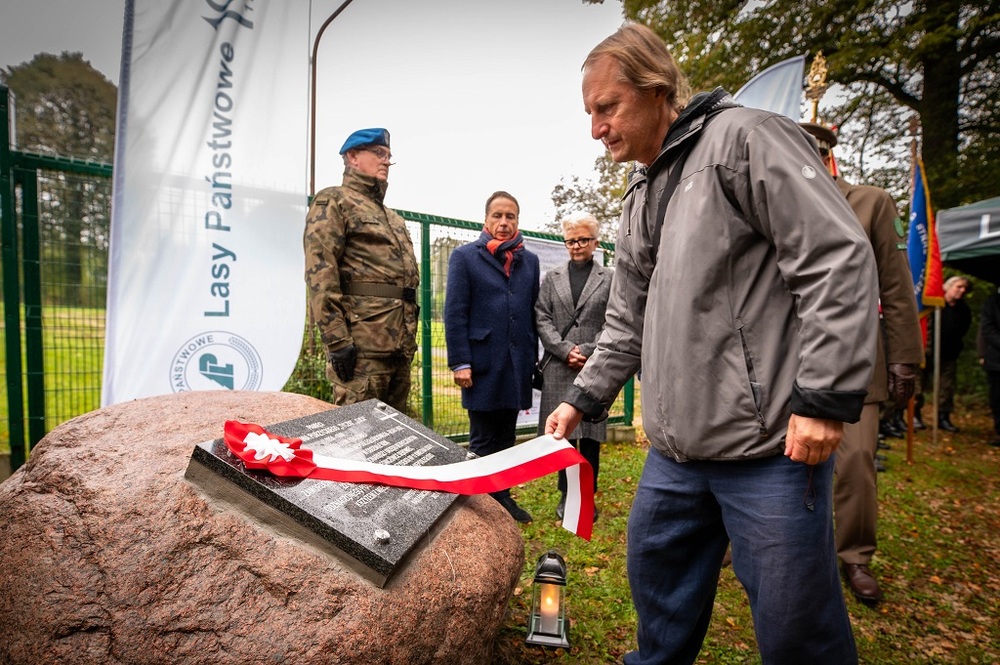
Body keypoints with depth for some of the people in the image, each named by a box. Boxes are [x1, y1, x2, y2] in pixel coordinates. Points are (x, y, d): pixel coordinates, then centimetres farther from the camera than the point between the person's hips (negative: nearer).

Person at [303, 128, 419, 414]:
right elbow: (320, 271, -12)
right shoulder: (334, 201, 1)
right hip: (363, 344, -8)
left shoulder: (393, 217, 27)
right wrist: (337, 339, -20)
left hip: (400, 344, 8)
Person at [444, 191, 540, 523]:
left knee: (506, 438, 15)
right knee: (483, 441, 6)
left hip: (517, 365, 4)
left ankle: (502, 498, 29)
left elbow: (533, 313, 10)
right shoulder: (465, 256, 0)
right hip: (483, 364, -4)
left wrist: (532, 358, 7)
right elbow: (454, 313, -5)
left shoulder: (529, 261, 12)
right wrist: (460, 362, -12)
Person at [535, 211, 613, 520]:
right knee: (562, 432, 7)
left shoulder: (609, 279, 6)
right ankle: (566, 493, 21)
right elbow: (542, 318, 3)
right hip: (559, 368, 2)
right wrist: (565, 350, -9)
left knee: (590, 434, 5)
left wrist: (588, 352, -10)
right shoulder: (552, 277, 12)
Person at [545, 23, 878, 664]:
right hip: (674, 449, 8)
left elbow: (838, 258, -14)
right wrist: (584, 398, 13)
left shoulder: (743, 138, -6)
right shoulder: (640, 198, 16)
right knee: (657, 572, 20)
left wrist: (825, 398, -18)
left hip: (769, 445, -7)